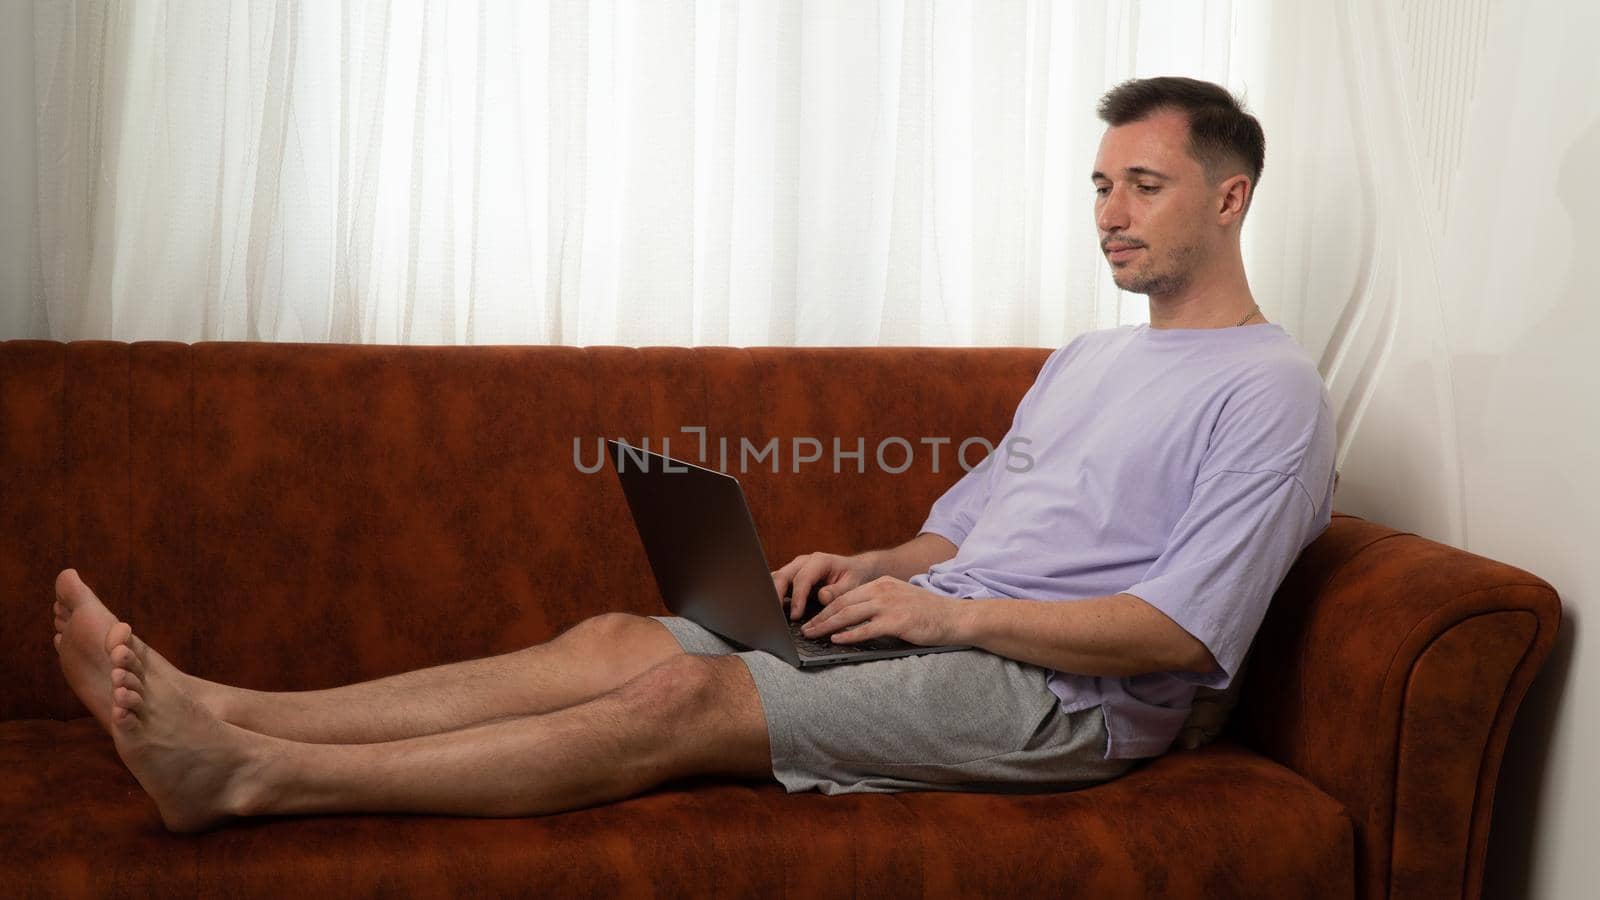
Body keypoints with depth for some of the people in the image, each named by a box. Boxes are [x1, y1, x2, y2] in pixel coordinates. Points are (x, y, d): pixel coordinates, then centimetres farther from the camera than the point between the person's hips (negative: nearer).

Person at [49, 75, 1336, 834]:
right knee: (616, 641, -14)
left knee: (686, 698, -26)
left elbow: (1180, 629, -14)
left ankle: (251, 780, -31)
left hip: (1061, 697, -7)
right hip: (933, 626, 8)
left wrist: (948, 611, -16)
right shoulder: (1087, 360, 25)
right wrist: (864, 567, 2)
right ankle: (219, 718, -23)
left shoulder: (1270, 393, -3)